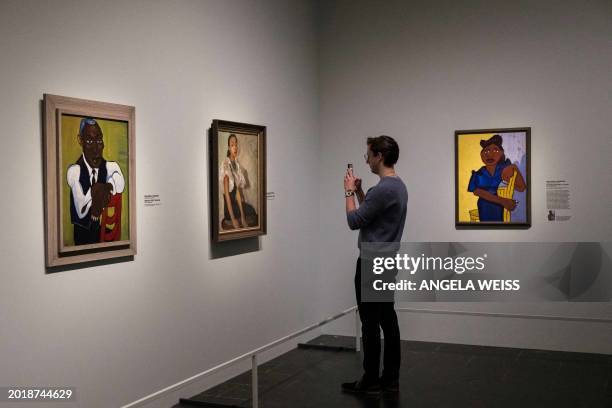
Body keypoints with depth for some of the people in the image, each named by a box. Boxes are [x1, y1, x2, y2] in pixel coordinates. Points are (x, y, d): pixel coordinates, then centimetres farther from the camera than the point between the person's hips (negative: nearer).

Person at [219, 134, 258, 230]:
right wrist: (232, 218, -22)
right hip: (228, 204, -6)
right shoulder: (225, 165, -14)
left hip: (237, 202, 6)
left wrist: (242, 217, -9)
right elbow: (227, 193, -18)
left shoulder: (237, 164, 6)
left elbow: (239, 190, 0)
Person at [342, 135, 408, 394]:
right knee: (387, 320, 11)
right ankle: (390, 378, 16)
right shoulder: (398, 186, 12)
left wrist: (349, 191, -4)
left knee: (371, 324, -2)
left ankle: (371, 380, 7)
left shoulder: (383, 189, -22)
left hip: (372, 263, -10)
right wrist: (359, 191, 18)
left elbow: (354, 221, -16)